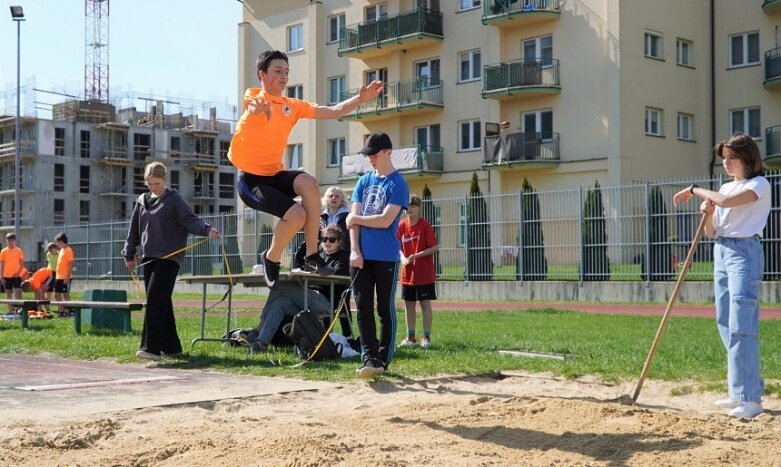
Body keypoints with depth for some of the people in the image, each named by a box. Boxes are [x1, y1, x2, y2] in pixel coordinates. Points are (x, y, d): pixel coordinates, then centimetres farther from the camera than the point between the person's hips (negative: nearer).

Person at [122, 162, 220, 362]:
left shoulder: (174, 199, -1)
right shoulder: (142, 202, 14)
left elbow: (190, 220, -12)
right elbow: (134, 230, 20)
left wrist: (207, 229, -30)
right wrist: (129, 254, 19)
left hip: (169, 257, -6)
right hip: (149, 257, 6)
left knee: (155, 299, -16)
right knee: (160, 302, 9)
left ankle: (151, 347, -18)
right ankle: (171, 346, 16)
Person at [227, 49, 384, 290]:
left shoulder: (293, 105, 8)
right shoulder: (254, 96, -9)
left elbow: (334, 111, 7)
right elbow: (252, 107, -36)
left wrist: (360, 98, -11)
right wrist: (258, 108, -62)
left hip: (275, 174, 5)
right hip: (250, 179, -5)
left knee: (309, 183, -28)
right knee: (297, 214, -25)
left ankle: (312, 255, -19)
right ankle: (271, 259, 4)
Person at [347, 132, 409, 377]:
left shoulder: (397, 183, -4)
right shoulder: (364, 181, 13)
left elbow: (385, 220, -14)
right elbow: (354, 218, 7)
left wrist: (356, 219, -1)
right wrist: (355, 250, -5)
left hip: (386, 257, -5)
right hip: (362, 255, 5)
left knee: (386, 309, 3)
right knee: (364, 308, -2)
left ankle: (383, 360, 11)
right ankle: (369, 359, -4)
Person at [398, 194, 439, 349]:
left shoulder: (425, 225, -10)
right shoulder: (402, 225, 3)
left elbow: (434, 247, -11)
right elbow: (399, 247, 11)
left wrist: (416, 256, -20)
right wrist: (403, 258, -9)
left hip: (424, 274, -5)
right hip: (407, 273, 5)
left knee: (425, 304, 0)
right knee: (409, 305, 10)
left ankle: (426, 338, 6)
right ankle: (411, 337, 20)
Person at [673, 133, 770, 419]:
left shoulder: (759, 185, -6)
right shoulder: (725, 188, 17)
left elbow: (726, 201, -24)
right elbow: (712, 232, 17)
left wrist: (695, 190, -11)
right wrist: (707, 213, -3)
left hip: (744, 252, -8)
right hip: (721, 253, 8)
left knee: (741, 327, -14)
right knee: (726, 325, 9)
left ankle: (750, 398, -14)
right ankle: (742, 391, 17)